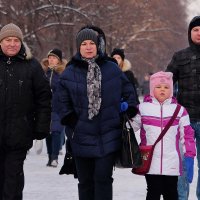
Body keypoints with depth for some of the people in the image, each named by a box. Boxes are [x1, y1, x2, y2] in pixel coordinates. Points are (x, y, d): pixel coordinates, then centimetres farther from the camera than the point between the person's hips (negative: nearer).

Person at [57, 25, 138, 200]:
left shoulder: (112, 68, 3)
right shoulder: (70, 72, 2)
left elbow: (128, 91, 13)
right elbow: (62, 100, 8)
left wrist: (130, 111, 3)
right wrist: (69, 118, -3)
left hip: (108, 137, -1)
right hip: (81, 137, 1)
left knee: (103, 178, -6)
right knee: (85, 181, 8)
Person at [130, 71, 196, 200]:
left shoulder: (179, 110, 2)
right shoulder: (143, 108, 1)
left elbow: (187, 135, 4)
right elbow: (131, 126, 10)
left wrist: (190, 157, -1)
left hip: (172, 165, 1)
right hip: (150, 163, -1)